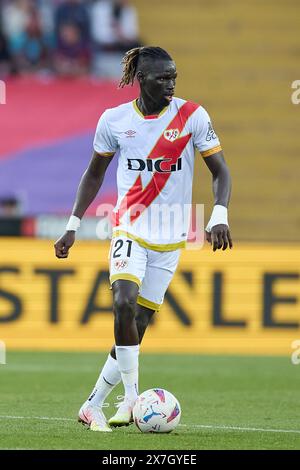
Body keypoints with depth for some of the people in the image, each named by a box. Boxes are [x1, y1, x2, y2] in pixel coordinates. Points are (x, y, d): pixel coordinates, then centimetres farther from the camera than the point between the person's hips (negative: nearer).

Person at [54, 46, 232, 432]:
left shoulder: (192, 116, -6)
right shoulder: (114, 120, -2)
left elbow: (220, 171, -2)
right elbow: (94, 173, 12)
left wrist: (219, 217, -19)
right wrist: (72, 226, 7)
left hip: (171, 237, 1)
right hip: (129, 228, -1)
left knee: (139, 324, 0)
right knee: (124, 303, -25)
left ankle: (94, 404, 12)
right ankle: (131, 398, -16)